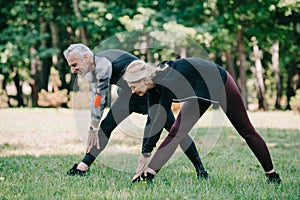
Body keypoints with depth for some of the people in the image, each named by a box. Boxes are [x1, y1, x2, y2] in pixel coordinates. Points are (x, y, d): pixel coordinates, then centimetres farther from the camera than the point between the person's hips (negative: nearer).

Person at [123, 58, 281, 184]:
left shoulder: (167, 83, -39)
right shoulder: (154, 83, -16)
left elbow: (159, 122, -40)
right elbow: (153, 120, -15)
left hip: (221, 85, -7)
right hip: (201, 93, 7)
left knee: (247, 131, 7)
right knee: (175, 133, -7)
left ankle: (271, 174, 21)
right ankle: (148, 175, -10)